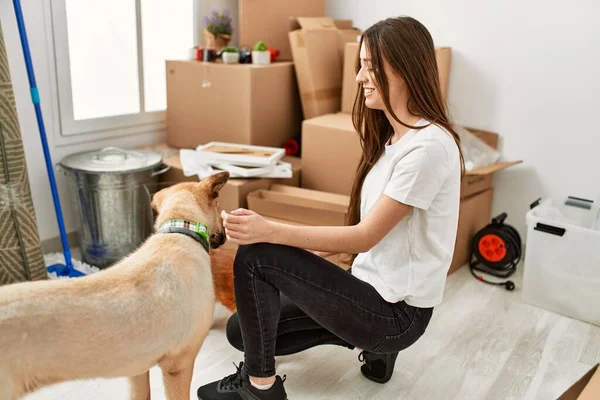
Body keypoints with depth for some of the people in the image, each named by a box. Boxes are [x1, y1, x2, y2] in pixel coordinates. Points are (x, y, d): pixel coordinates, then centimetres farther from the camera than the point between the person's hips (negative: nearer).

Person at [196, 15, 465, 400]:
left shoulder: (428, 145, -22)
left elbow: (366, 236, -23)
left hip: (398, 311, -9)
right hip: (375, 287, 9)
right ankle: (372, 343, 15)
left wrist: (270, 230, -28)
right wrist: (316, 253, 5)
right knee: (240, 330, 9)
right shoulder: (393, 136, 7)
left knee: (255, 257, -18)